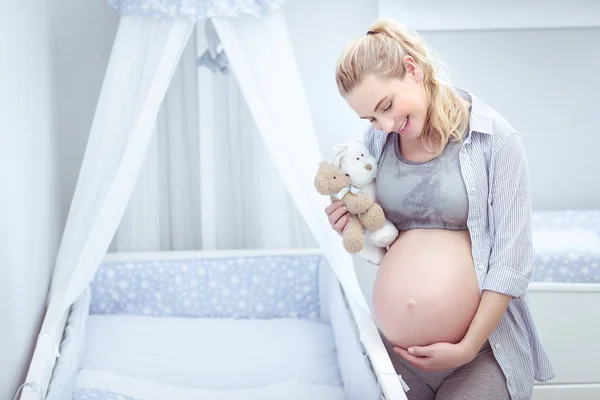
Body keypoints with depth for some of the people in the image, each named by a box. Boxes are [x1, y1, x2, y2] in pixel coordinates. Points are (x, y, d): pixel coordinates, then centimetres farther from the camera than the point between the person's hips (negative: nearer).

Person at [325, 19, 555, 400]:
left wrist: (467, 348, -15)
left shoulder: (496, 138, -12)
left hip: (481, 341, -3)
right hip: (396, 344, 4)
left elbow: (511, 261, -12)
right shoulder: (377, 140, 2)